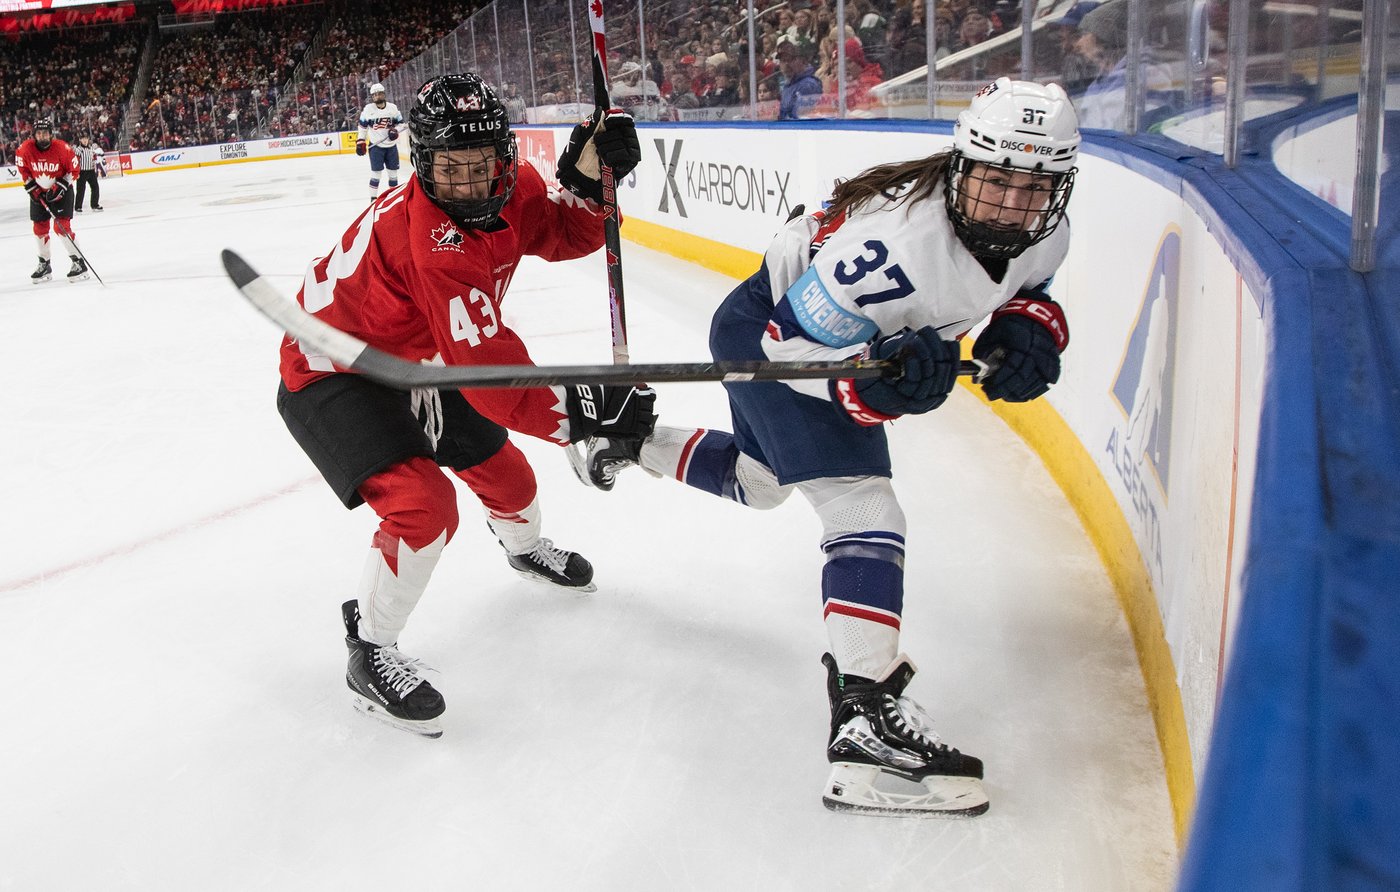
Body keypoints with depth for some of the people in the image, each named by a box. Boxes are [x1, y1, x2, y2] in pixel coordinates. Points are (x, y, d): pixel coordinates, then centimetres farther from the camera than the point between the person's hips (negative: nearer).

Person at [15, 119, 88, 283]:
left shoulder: (63, 149, -22)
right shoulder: (25, 149, -14)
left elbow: (73, 170, -10)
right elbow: (21, 168, 2)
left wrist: (60, 186, -18)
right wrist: (31, 187, -5)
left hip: (61, 191, -4)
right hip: (38, 192, 4)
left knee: (62, 226, -15)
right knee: (40, 229, 8)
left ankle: (79, 263, -7)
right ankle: (44, 265, 23)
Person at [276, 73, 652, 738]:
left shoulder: (509, 190, -13)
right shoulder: (434, 240, -38)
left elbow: (568, 235, -3)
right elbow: (489, 369, -42)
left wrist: (585, 175, -22)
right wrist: (579, 414, -44)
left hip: (406, 360, 8)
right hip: (329, 376, -8)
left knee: (503, 472, 18)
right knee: (423, 504, -26)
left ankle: (525, 548, 54)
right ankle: (369, 652, -4)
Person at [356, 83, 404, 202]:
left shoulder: (392, 107, -1)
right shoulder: (368, 109, -6)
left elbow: (400, 122, 9)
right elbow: (362, 126, 3)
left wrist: (395, 130, -11)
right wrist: (360, 142, 0)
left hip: (391, 145, 3)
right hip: (376, 145, -3)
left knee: (393, 170, 10)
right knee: (376, 171, -4)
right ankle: (373, 197, 3)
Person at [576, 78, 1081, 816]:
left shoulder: (1041, 233, -15)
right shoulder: (895, 237, -39)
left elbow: (1024, 285, 8)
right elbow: (794, 343, -33)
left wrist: (1027, 328, -15)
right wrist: (879, 380, -49)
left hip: (852, 342, 9)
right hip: (767, 331, -9)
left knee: (756, 482, 28)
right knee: (865, 512, -22)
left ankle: (631, 444, 50)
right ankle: (866, 723, -24)